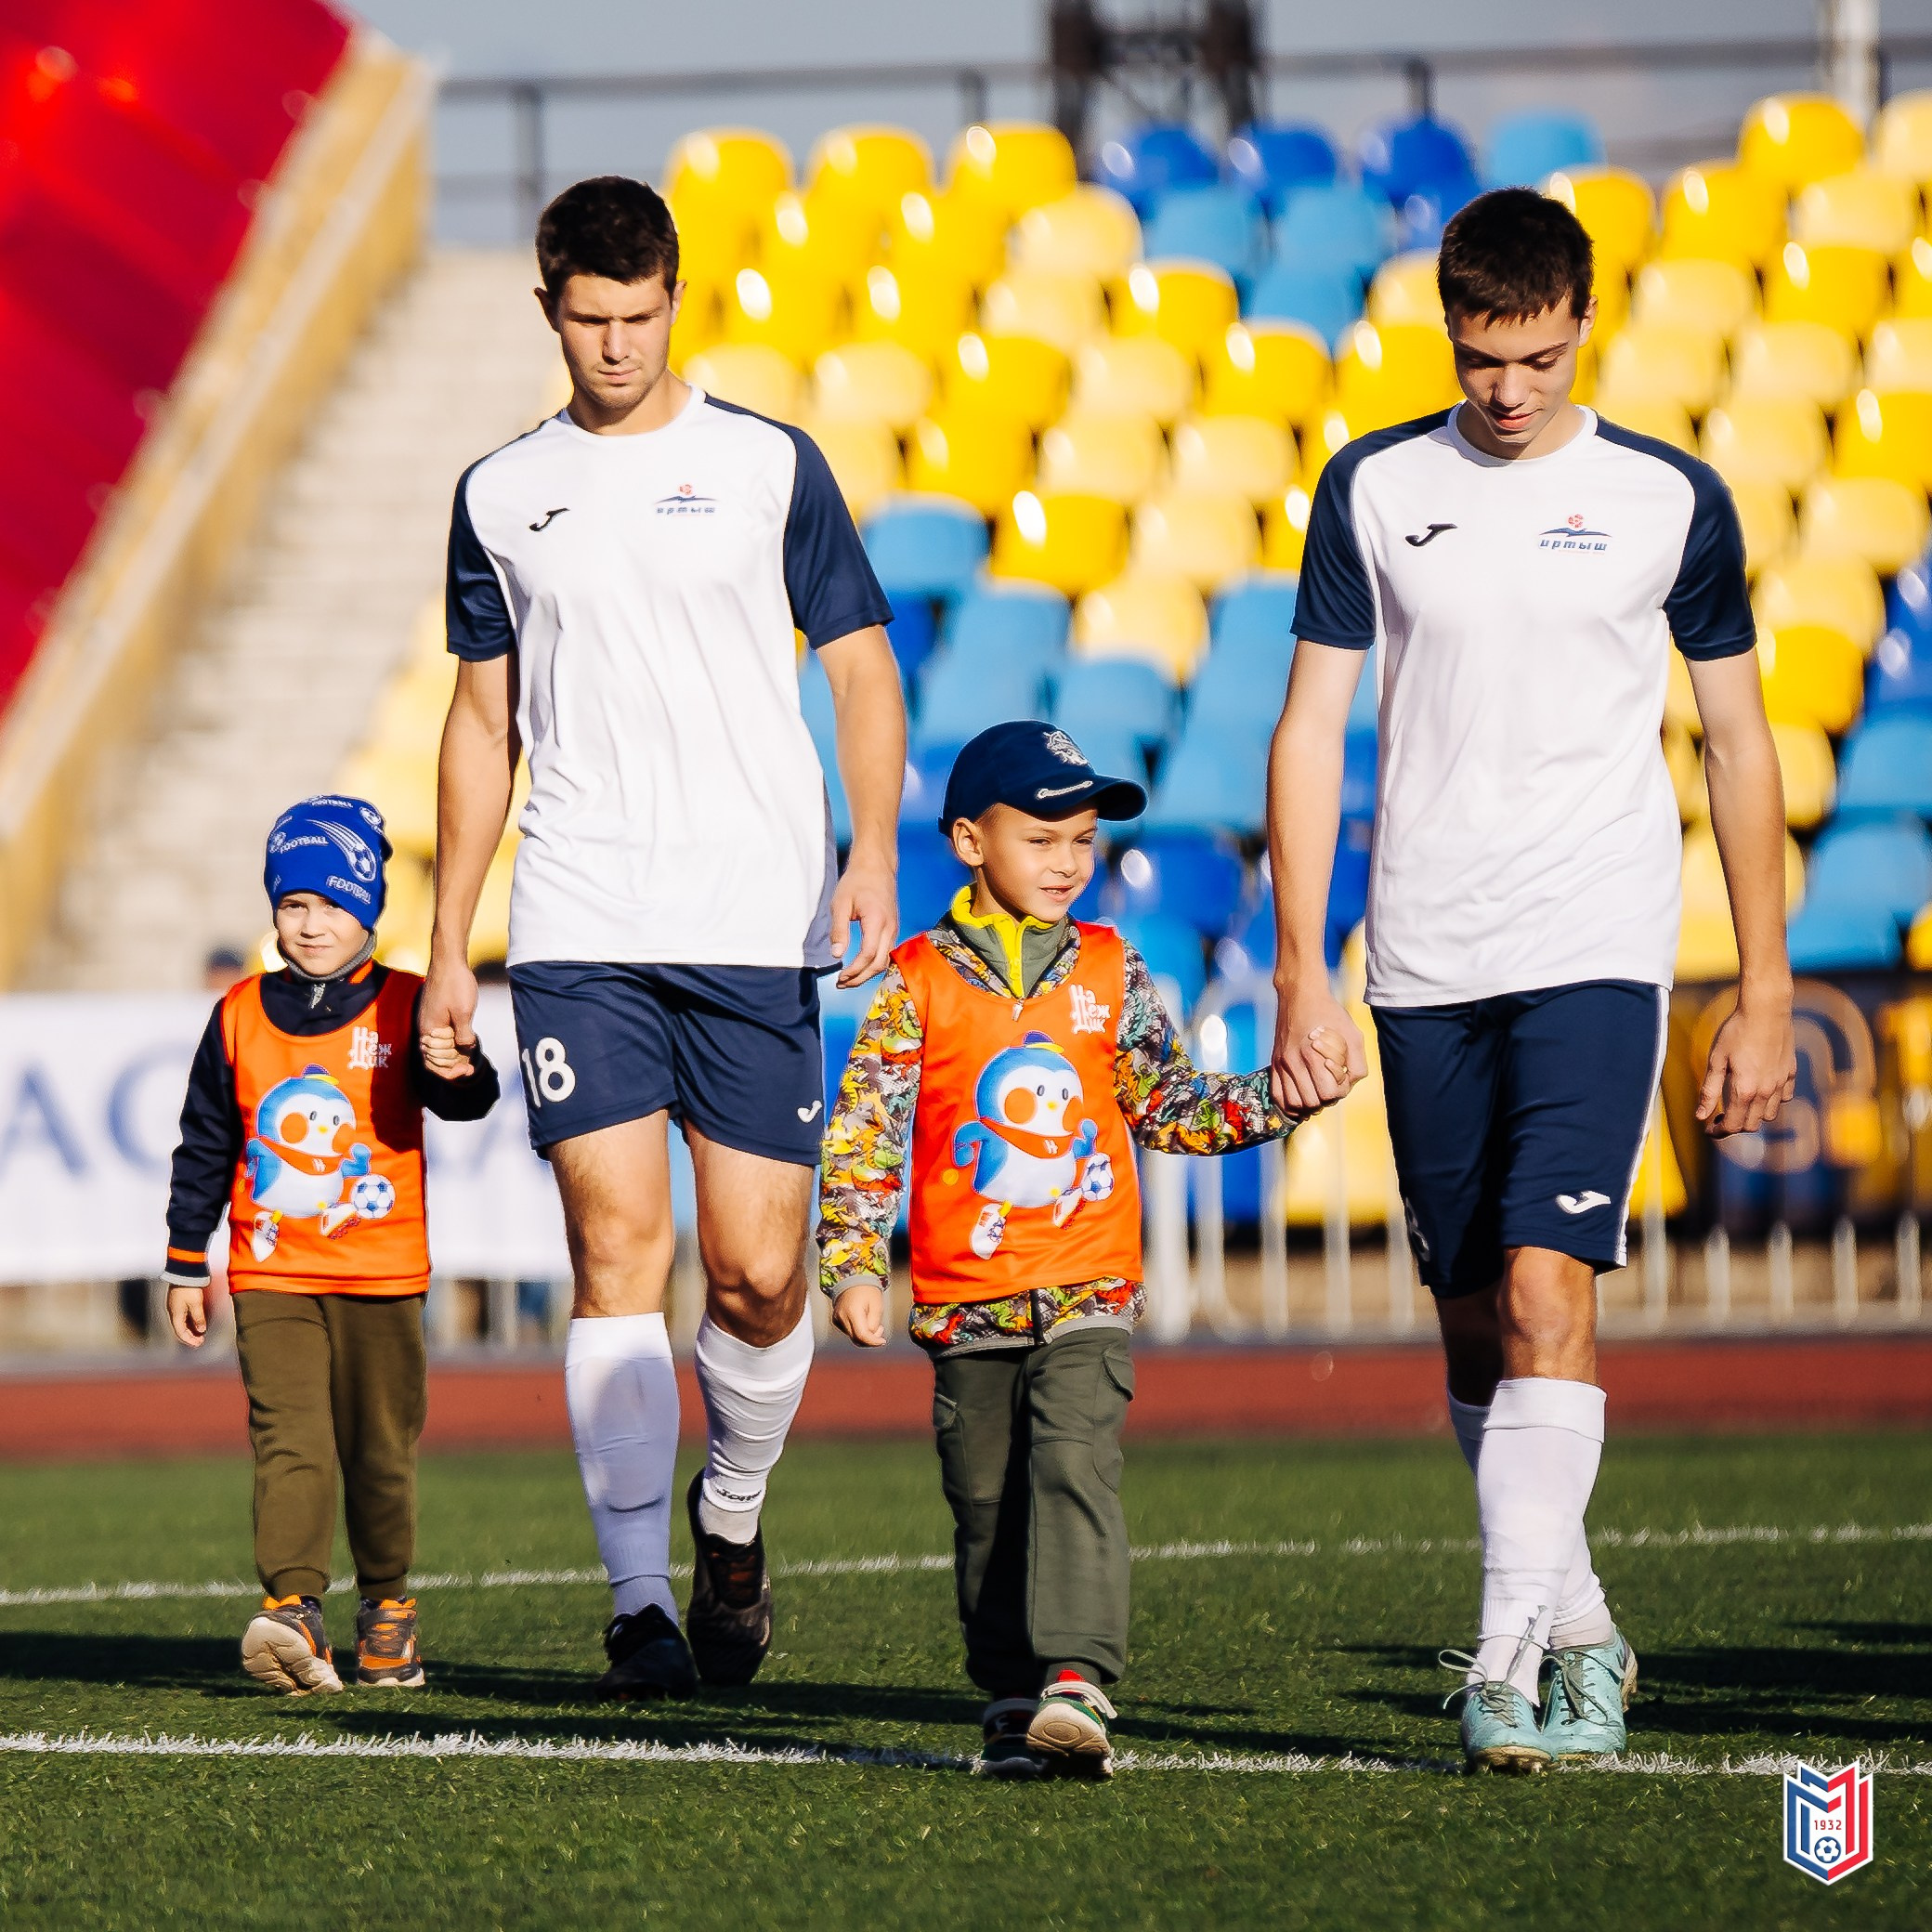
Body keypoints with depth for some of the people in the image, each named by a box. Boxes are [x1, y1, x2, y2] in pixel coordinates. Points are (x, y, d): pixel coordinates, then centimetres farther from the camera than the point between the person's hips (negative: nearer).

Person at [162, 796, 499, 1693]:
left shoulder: (403, 1010, 0)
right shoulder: (240, 1016, 6)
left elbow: (464, 1100, -15)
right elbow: (203, 1147, 13)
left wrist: (461, 1074, -39)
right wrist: (186, 1262, 13)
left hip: (381, 1273, 0)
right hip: (270, 1274, 0)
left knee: (379, 1451, 8)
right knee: (289, 1441, -14)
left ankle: (386, 1605, 25)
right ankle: (293, 1609, -24)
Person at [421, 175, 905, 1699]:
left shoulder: (770, 467, 5)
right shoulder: (502, 495, 12)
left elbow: (862, 670, 6)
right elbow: (484, 721, 17)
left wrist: (873, 851, -10)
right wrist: (448, 943, 12)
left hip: (755, 927, -1)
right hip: (578, 932, 1)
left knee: (759, 1276, -2)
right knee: (617, 1249, -9)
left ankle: (732, 1517, 26)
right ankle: (641, 1601, -7)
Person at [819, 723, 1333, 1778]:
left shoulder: (1110, 972, 9)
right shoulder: (920, 981, 1)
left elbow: (1169, 1107, 16)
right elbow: (863, 1131, 0)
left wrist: (1280, 1097, 3)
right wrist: (853, 1263, -8)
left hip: (1089, 1294, 0)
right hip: (966, 1302, 0)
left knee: (1074, 1467, -18)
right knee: (986, 1501, 6)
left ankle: (1076, 1681, -25)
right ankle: (1012, 1702, 17)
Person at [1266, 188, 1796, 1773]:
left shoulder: (1671, 500, 3)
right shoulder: (1374, 491, 6)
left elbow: (1740, 744, 9)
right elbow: (1312, 726, 7)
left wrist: (1766, 994, 7)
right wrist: (1301, 971, -1)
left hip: (1597, 955, -3)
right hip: (1423, 969, 3)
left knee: (1546, 1290, -16)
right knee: (1474, 1325, 7)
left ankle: (1512, 1660, -18)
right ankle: (1583, 1630, 23)